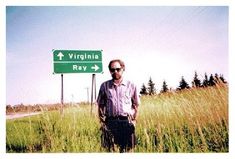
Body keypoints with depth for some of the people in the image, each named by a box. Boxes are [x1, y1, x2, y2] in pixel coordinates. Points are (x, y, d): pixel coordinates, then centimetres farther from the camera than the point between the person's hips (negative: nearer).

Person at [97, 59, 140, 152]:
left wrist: (134, 120, 3)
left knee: (127, 150, 3)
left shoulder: (131, 86, 6)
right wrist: (102, 121, 4)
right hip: (110, 122, 1)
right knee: (110, 150, 3)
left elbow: (136, 105, 11)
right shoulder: (104, 86, 9)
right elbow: (100, 105, 12)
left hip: (126, 122, 0)